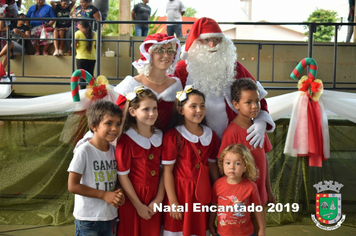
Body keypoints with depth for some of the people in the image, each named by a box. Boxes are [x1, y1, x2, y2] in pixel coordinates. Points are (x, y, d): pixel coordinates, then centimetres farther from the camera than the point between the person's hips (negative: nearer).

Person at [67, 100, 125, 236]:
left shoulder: (115, 151, 2)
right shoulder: (84, 151, -16)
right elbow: (73, 186, -16)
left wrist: (119, 194, -9)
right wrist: (104, 195, -18)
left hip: (110, 217, 5)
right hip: (88, 218, -5)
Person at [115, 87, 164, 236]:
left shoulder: (160, 137, 3)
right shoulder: (126, 140, -13)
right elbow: (123, 176, -12)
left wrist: (159, 198, -7)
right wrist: (139, 205, -10)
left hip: (154, 200, 4)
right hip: (133, 198, -4)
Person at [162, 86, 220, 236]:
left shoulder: (210, 135, 5)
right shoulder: (173, 136, -11)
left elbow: (212, 166, 11)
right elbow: (167, 171, -11)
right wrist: (173, 202, -13)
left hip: (203, 194, 4)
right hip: (180, 192, -4)